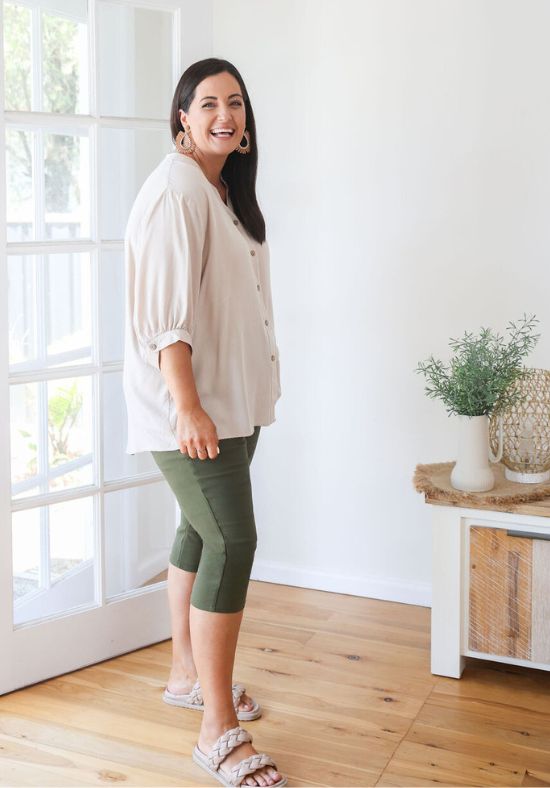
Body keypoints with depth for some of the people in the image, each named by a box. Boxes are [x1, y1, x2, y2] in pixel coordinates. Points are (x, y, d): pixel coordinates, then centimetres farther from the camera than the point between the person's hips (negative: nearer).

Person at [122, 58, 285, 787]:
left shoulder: (229, 189, 15)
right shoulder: (177, 188, -14)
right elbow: (167, 307, -21)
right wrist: (187, 407, -26)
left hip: (232, 396, 9)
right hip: (188, 399, -9)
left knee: (202, 530, 16)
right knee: (233, 540, -13)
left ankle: (188, 674, 31)